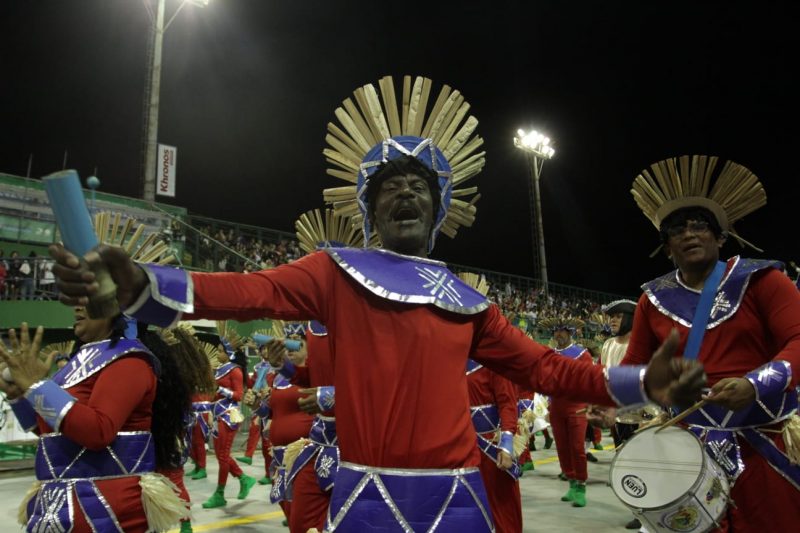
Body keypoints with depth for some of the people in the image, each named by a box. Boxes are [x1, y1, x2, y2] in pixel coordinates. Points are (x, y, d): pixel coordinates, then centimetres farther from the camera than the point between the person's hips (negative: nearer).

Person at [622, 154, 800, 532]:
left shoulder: (758, 279, -2)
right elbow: (635, 365, 7)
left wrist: (756, 385, -28)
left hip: (767, 440, -1)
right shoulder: (654, 299, 4)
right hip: (688, 443, 2)